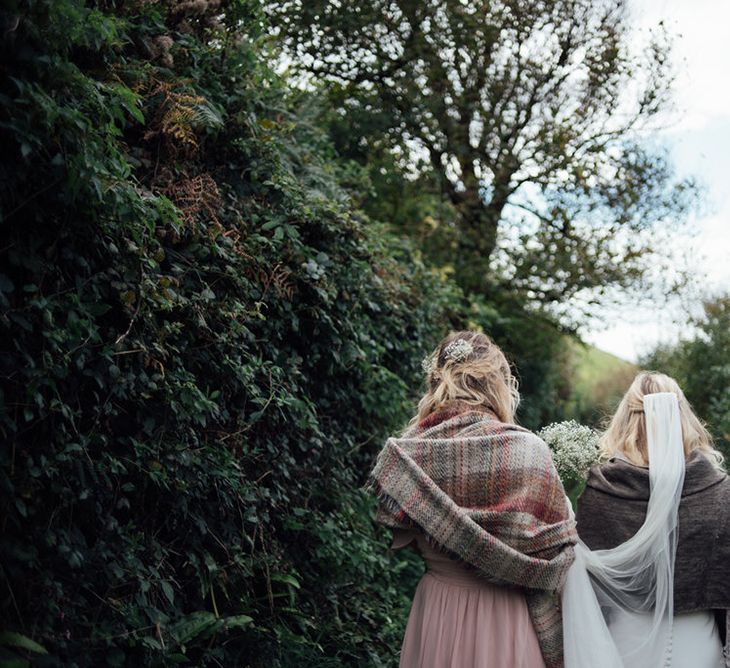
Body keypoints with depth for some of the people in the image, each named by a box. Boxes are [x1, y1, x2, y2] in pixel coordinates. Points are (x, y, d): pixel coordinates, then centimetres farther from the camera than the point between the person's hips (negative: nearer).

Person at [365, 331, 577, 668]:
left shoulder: (405, 452, -7)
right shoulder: (526, 451, -17)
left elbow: (405, 539, 6)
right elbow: (555, 550, -10)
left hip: (434, 617, 3)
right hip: (503, 622, -3)